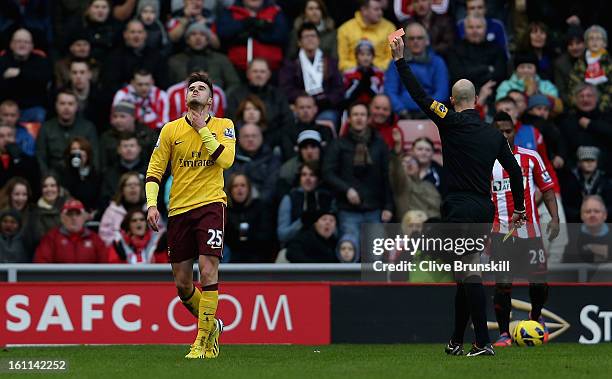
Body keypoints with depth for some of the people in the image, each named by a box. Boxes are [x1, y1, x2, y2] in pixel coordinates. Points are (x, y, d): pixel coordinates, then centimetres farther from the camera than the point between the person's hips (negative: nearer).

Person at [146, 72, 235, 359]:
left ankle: (202, 340, -9)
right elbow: (155, 169, 8)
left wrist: (202, 129, -9)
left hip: (211, 204, -3)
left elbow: (226, 160, -12)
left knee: (208, 271, -15)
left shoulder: (223, 126, 5)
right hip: (179, 209, 3)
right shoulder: (171, 130, 8)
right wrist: (152, 204, -4)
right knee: (182, 283, 3)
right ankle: (212, 325, 28)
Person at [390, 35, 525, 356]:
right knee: (466, 274, 13)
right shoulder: (494, 134, 11)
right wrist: (519, 209, 23)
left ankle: (483, 342, -16)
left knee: (469, 274, -9)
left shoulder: (452, 123, -6)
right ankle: (457, 342, 19)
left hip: (461, 209, -6)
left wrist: (400, 61, -2)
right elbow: (514, 171, 14)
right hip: (485, 209, 6)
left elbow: (420, 97, -7)